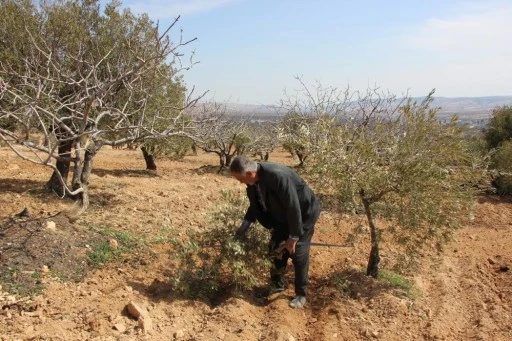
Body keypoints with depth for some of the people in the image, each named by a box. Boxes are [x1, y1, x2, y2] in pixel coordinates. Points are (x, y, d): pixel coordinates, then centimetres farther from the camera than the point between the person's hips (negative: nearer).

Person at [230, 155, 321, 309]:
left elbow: (293, 207, -32)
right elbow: (255, 205, 2)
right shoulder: (253, 181, -12)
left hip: (304, 213, -7)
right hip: (283, 216, 7)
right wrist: (244, 226, -10)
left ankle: (300, 294, 15)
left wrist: (293, 236, -24)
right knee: (275, 248, 9)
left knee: (298, 253, -4)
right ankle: (277, 284, 30)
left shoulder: (278, 176, -38)